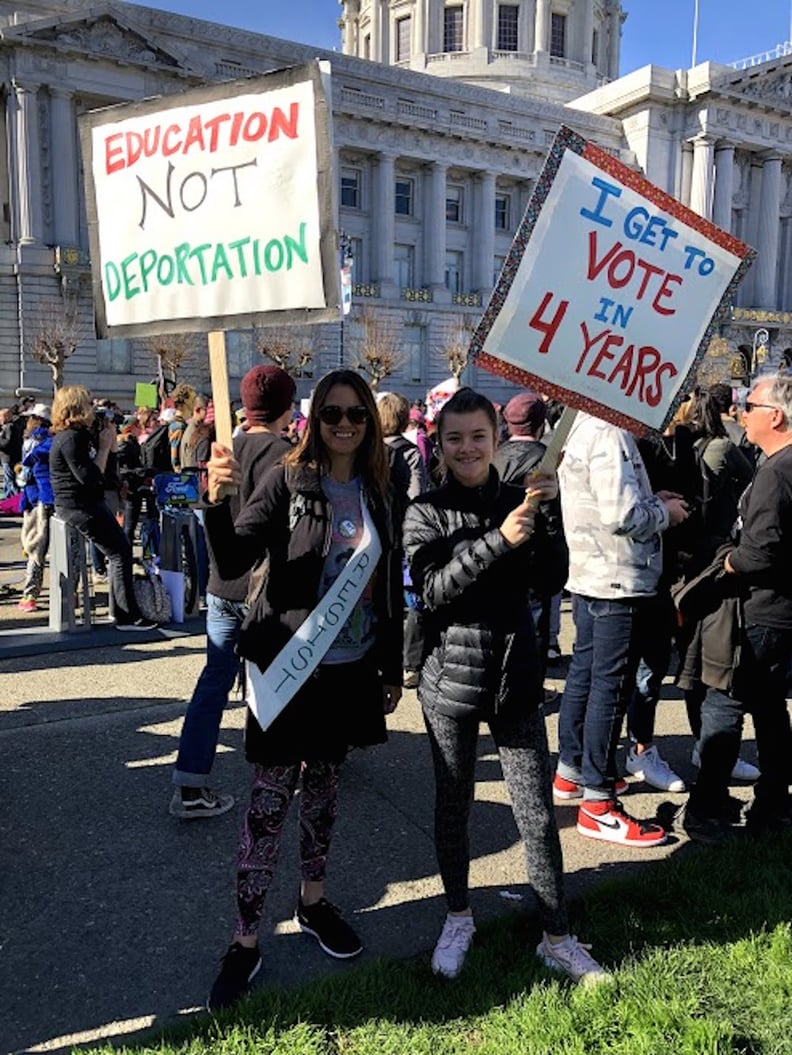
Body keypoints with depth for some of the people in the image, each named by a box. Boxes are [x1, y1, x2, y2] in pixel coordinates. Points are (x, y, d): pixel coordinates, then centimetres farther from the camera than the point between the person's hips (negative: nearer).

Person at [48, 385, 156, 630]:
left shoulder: (79, 434, 13)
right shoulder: (70, 438, -19)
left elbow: (109, 462, 15)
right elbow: (90, 478, -24)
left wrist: (109, 440, 3)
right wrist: (104, 446, -16)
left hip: (86, 503, 11)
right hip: (78, 506, -11)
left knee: (119, 551, 15)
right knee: (120, 552, -10)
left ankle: (122, 610, 22)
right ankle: (128, 617, -7)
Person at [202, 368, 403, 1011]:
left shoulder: (378, 493, 4)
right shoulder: (288, 482, -9)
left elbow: (390, 588, 8)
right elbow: (233, 563, -18)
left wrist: (393, 670, 10)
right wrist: (216, 501, -36)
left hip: (351, 667, 4)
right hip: (288, 663, -4)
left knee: (324, 782, 18)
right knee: (271, 796, 2)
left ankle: (314, 902, 37)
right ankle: (245, 941, 16)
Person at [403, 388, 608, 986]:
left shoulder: (518, 503, 3)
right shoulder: (427, 513, -3)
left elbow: (549, 577, -5)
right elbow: (433, 588, -16)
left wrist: (549, 511, -18)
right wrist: (498, 541, -25)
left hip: (515, 673, 2)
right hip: (452, 674, -1)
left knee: (538, 812, 6)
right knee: (452, 806, 14)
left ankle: (558, 937, 24)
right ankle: (459, 918, 36)